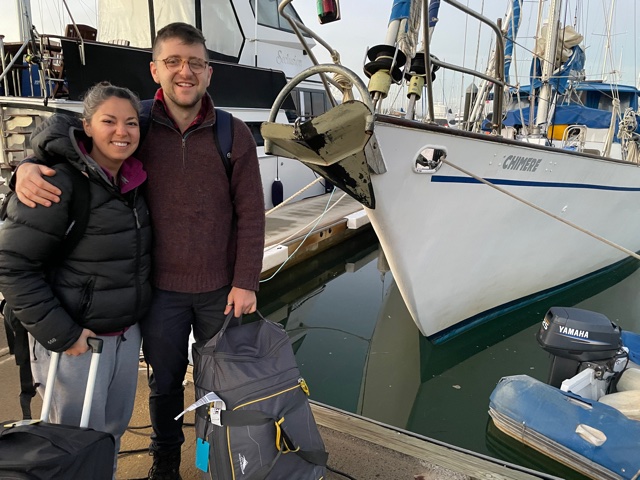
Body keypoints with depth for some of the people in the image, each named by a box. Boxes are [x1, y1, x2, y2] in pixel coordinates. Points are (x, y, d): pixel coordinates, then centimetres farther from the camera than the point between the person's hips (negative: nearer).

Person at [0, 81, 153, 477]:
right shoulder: (60, 183, -19)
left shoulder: (134, 181, 2)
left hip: (128, 333, 6)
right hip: (75, 339, -6)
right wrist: (59, 333, -19)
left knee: (115, 429, 22)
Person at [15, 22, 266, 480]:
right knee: (165, 379, 19)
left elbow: (250, 214, -6)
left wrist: (245, 282, -8)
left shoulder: (234, 133, -7)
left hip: (221, 287, 0)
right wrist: (28, 166, -17)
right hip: (161, 288, 1)